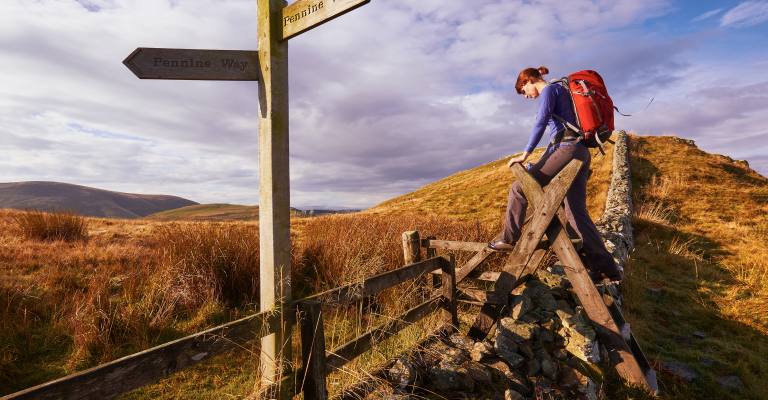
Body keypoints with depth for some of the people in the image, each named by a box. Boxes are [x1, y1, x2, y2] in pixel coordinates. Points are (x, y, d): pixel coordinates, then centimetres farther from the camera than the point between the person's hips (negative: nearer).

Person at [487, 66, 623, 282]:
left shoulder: (550, 89, 1)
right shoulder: (561, 91, 29)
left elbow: (541, 122, -13)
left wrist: (525, 154, -14)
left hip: (566, 149, -9)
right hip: (581, 152, 9)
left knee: (519, 188, -5)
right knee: (576, 213, 6)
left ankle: (509, 239, 0)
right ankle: (606, 267, 8)